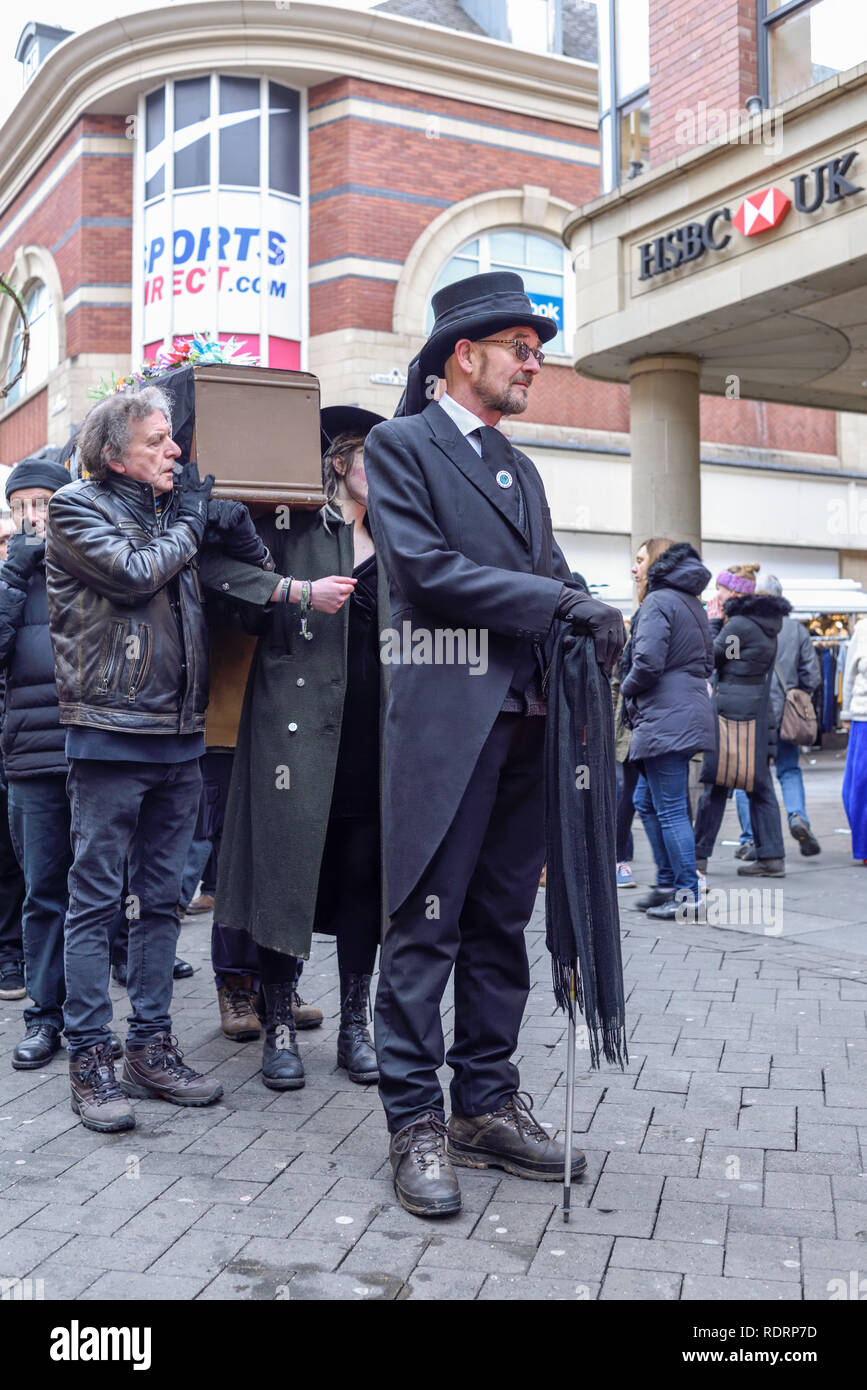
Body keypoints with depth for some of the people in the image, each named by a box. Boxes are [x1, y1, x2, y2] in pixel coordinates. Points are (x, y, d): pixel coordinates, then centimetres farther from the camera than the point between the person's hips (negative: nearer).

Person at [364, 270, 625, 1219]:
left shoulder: (521, 469, 24)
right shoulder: (400, 444, 1)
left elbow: (550, 574, 19)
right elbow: (426, 566, -12)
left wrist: (588, 620, -3)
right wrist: (556, 598, -13)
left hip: (525, 720, 7)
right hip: (444, 719, -7)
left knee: (501, 922, 11)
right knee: (426, 923, -3)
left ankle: (488, 1105, 22)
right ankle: (416, 1123, 7)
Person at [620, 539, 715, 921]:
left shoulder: (657, 602, -11)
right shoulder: (690, 602, 18)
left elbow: (647, 662, -20)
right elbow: (706, 661, 23)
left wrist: (626, 688, -2)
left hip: (666, 719, -10)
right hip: (688, 714, 10)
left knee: (670, 809, -5)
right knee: (647, 801, 17)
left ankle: (686, 896, -1)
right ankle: (667, 883, 22)